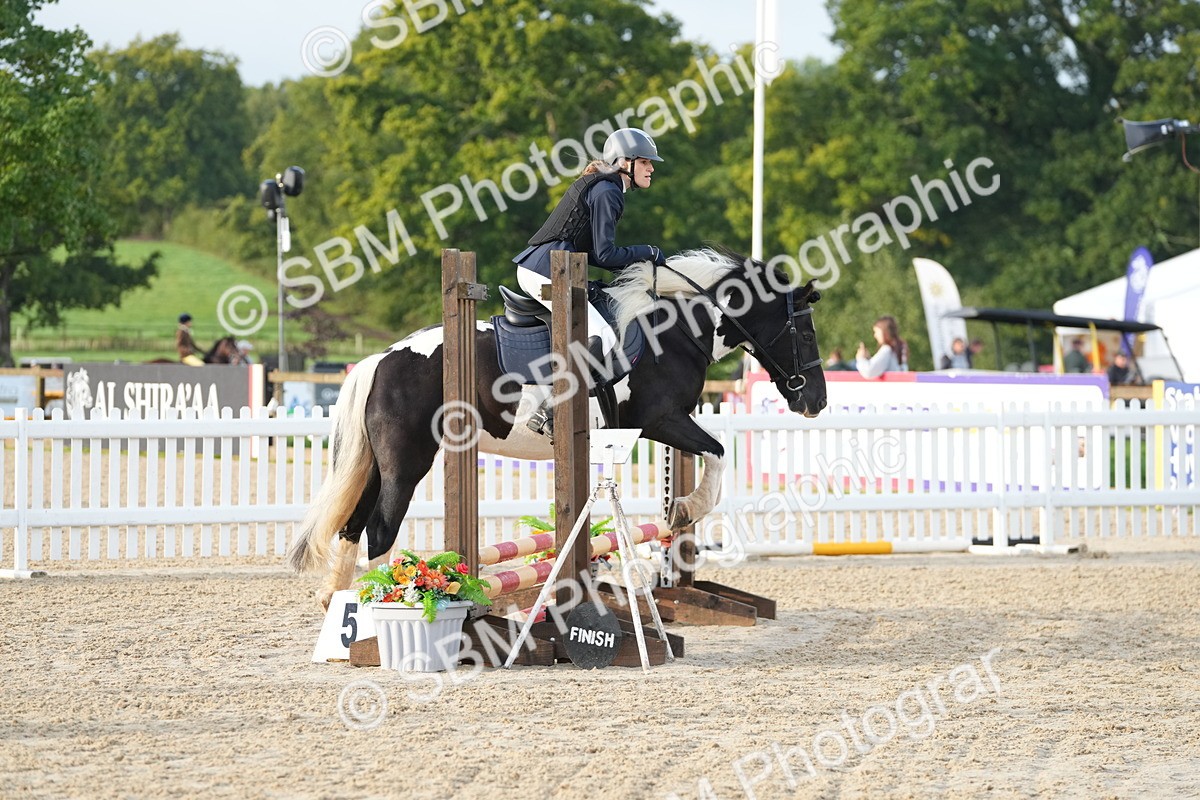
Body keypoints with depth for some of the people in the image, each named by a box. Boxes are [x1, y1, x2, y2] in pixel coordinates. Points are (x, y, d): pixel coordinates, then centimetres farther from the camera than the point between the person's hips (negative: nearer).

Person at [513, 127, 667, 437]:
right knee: (602, 339, -21)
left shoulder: (598, 186, 22)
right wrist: (648, 253, -1)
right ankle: (547, 414, -26)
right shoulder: (607, 192, -9)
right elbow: (605, 254, -14)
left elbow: (590, 251, 22)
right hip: (546, 272, -11)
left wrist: (633, 261, 12)